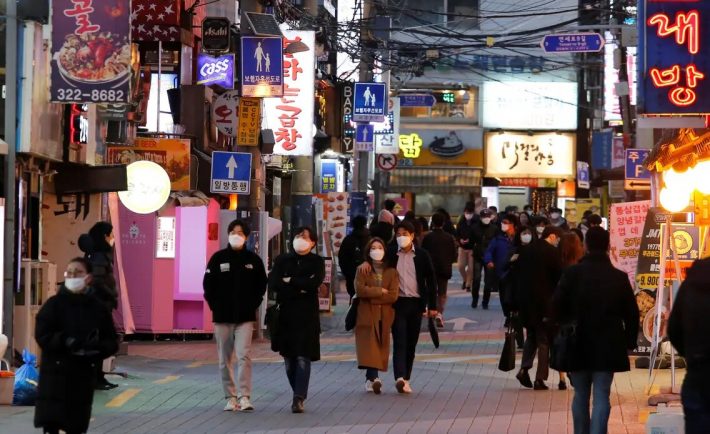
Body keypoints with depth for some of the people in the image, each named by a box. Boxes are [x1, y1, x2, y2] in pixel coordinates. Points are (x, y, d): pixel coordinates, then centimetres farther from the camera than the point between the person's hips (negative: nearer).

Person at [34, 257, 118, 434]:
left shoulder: (98, 308, 5)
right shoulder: (54, 304, -1)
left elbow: (112, 342, 6)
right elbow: (42, 335, -9)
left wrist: (97, 346, -16)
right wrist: (66, 342, -25)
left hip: (84, 375, 2)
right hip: (55, 373, -2)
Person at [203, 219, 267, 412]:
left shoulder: (253, 259, 3)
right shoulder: (218, 258, 3)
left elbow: (261, 285, 11)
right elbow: (208, 284, 6)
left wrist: (253, 305, 4)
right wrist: (215, 306, 1)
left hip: (245, 317, -1)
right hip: (222, 317, 1)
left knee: (244, 356, -14)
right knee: (225, 360, 6)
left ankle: (244, 396, -12)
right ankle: (230, 397, 14)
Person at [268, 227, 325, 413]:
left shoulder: (317, 262, 6)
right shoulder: (282, 260, 11)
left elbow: (314, 282, -13)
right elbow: (273, 283, -4)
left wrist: (290, 281, -5)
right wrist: (300, 287, -11)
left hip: (307, 316, -3)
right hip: (285, 314, 3)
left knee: (303, 357, -10)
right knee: (289, 357, 5)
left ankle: (299, 399, -15)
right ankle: (299, 395, 19)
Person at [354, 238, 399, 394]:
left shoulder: (391, 271, 9)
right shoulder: (363, 270, 7)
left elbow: (394, 295, -4)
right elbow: (359, 290, -9)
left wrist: (372, 297, -8)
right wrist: (380, 291, -9)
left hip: (385, 315, 2)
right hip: (366, 315, -2)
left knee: (380, 348, 1)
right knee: (369, 346, -15)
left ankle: (370, 379, 8)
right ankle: (374, 377, -27)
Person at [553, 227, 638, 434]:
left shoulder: (572, 273, -5)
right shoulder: (619, 277, -2)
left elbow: (558, 307, -6)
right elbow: (631, 314, 1)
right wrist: (629, 341, 12)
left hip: (578, 345, 1)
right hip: (608, 347, 0)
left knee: (581, 395, 14)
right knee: (601, 396, -1)